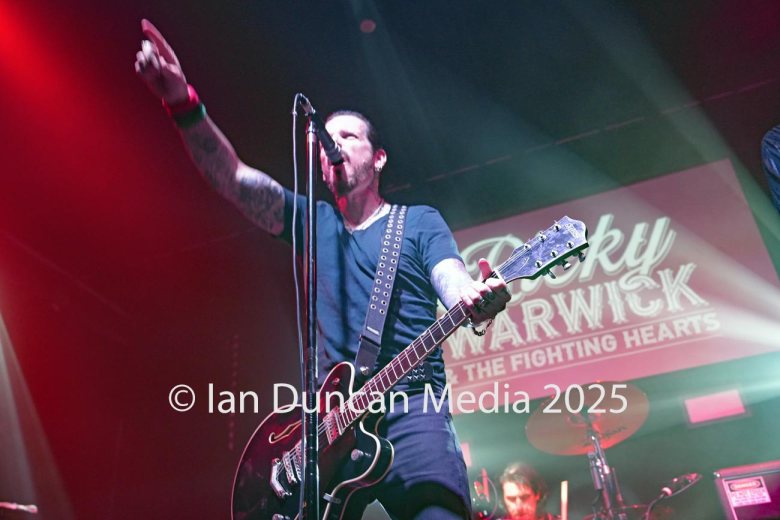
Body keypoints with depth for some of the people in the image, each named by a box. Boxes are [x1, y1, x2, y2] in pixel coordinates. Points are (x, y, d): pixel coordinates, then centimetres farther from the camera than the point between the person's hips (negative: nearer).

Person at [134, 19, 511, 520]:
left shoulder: (420, 221, 10)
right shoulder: (313, 221, 17)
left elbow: (456, 285, -6)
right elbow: (233, 178, 4)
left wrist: (479, 300, -32)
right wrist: (184, 102, -11)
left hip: (411, 408, -2)